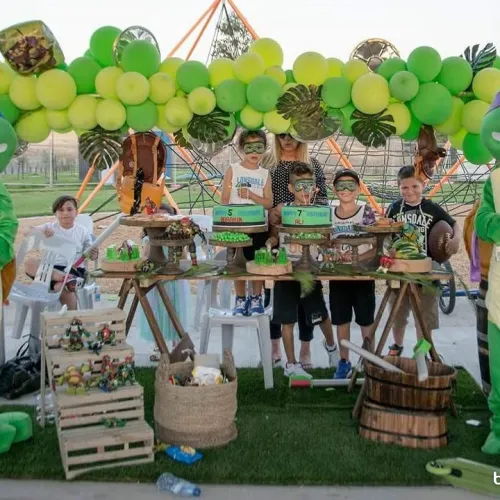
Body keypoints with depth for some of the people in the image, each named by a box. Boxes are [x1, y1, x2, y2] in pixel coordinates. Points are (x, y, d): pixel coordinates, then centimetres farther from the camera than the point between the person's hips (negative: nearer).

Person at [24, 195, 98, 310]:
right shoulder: (50, 227, 7)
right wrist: (41, 231, -29)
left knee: (62, 286, -34)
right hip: (51, 268, 3)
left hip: (73, 270, -2)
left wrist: (94, 254, -17)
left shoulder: (83, 232, 6)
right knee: (29, 263, -26)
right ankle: (65, 279, -41)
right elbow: (26, 233, -8)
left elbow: (91, 256, 8)